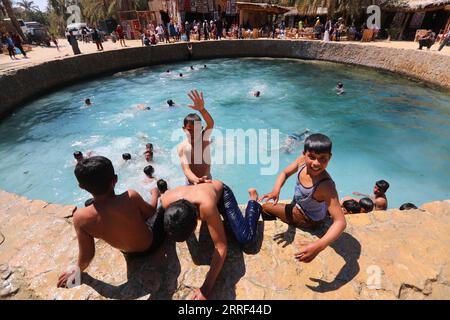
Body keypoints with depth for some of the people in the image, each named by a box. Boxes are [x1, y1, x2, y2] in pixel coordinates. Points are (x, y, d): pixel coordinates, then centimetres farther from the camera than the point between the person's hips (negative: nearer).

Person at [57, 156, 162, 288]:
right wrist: (155, 194, 8)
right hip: (152, 242, -2)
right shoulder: (131, 197, -35)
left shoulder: (81, 217, -28)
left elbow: (86, 255, -14)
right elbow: (151, 212, -12)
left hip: (131, 254, 3)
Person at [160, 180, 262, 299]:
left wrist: (207, 287, -36)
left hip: (221, 192, -4)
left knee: (246, 239, -14)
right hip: (199, 188, 5)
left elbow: (221, 247, -38)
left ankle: (253, 198, 9)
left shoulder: (206, 205, -48)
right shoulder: (165, 200, -35)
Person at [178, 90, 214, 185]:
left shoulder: (204, 138, -15)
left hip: (207, 181, 1)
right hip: (191, 183, -1)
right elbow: (186, 168, -28)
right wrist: (195, 180, -51)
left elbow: (211, 124, -35)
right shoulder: (182, 147, -17)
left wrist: (201, 109, -56)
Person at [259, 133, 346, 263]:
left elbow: (340, 222, -40)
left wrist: (318, 246, -53)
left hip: (309, 219, -5)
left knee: (265, 207, 7)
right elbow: (285, 173, -9)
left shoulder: (326, 186, -41)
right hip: (299, 206, 5)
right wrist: (276, 190, -30)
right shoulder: (302, 161, -25)